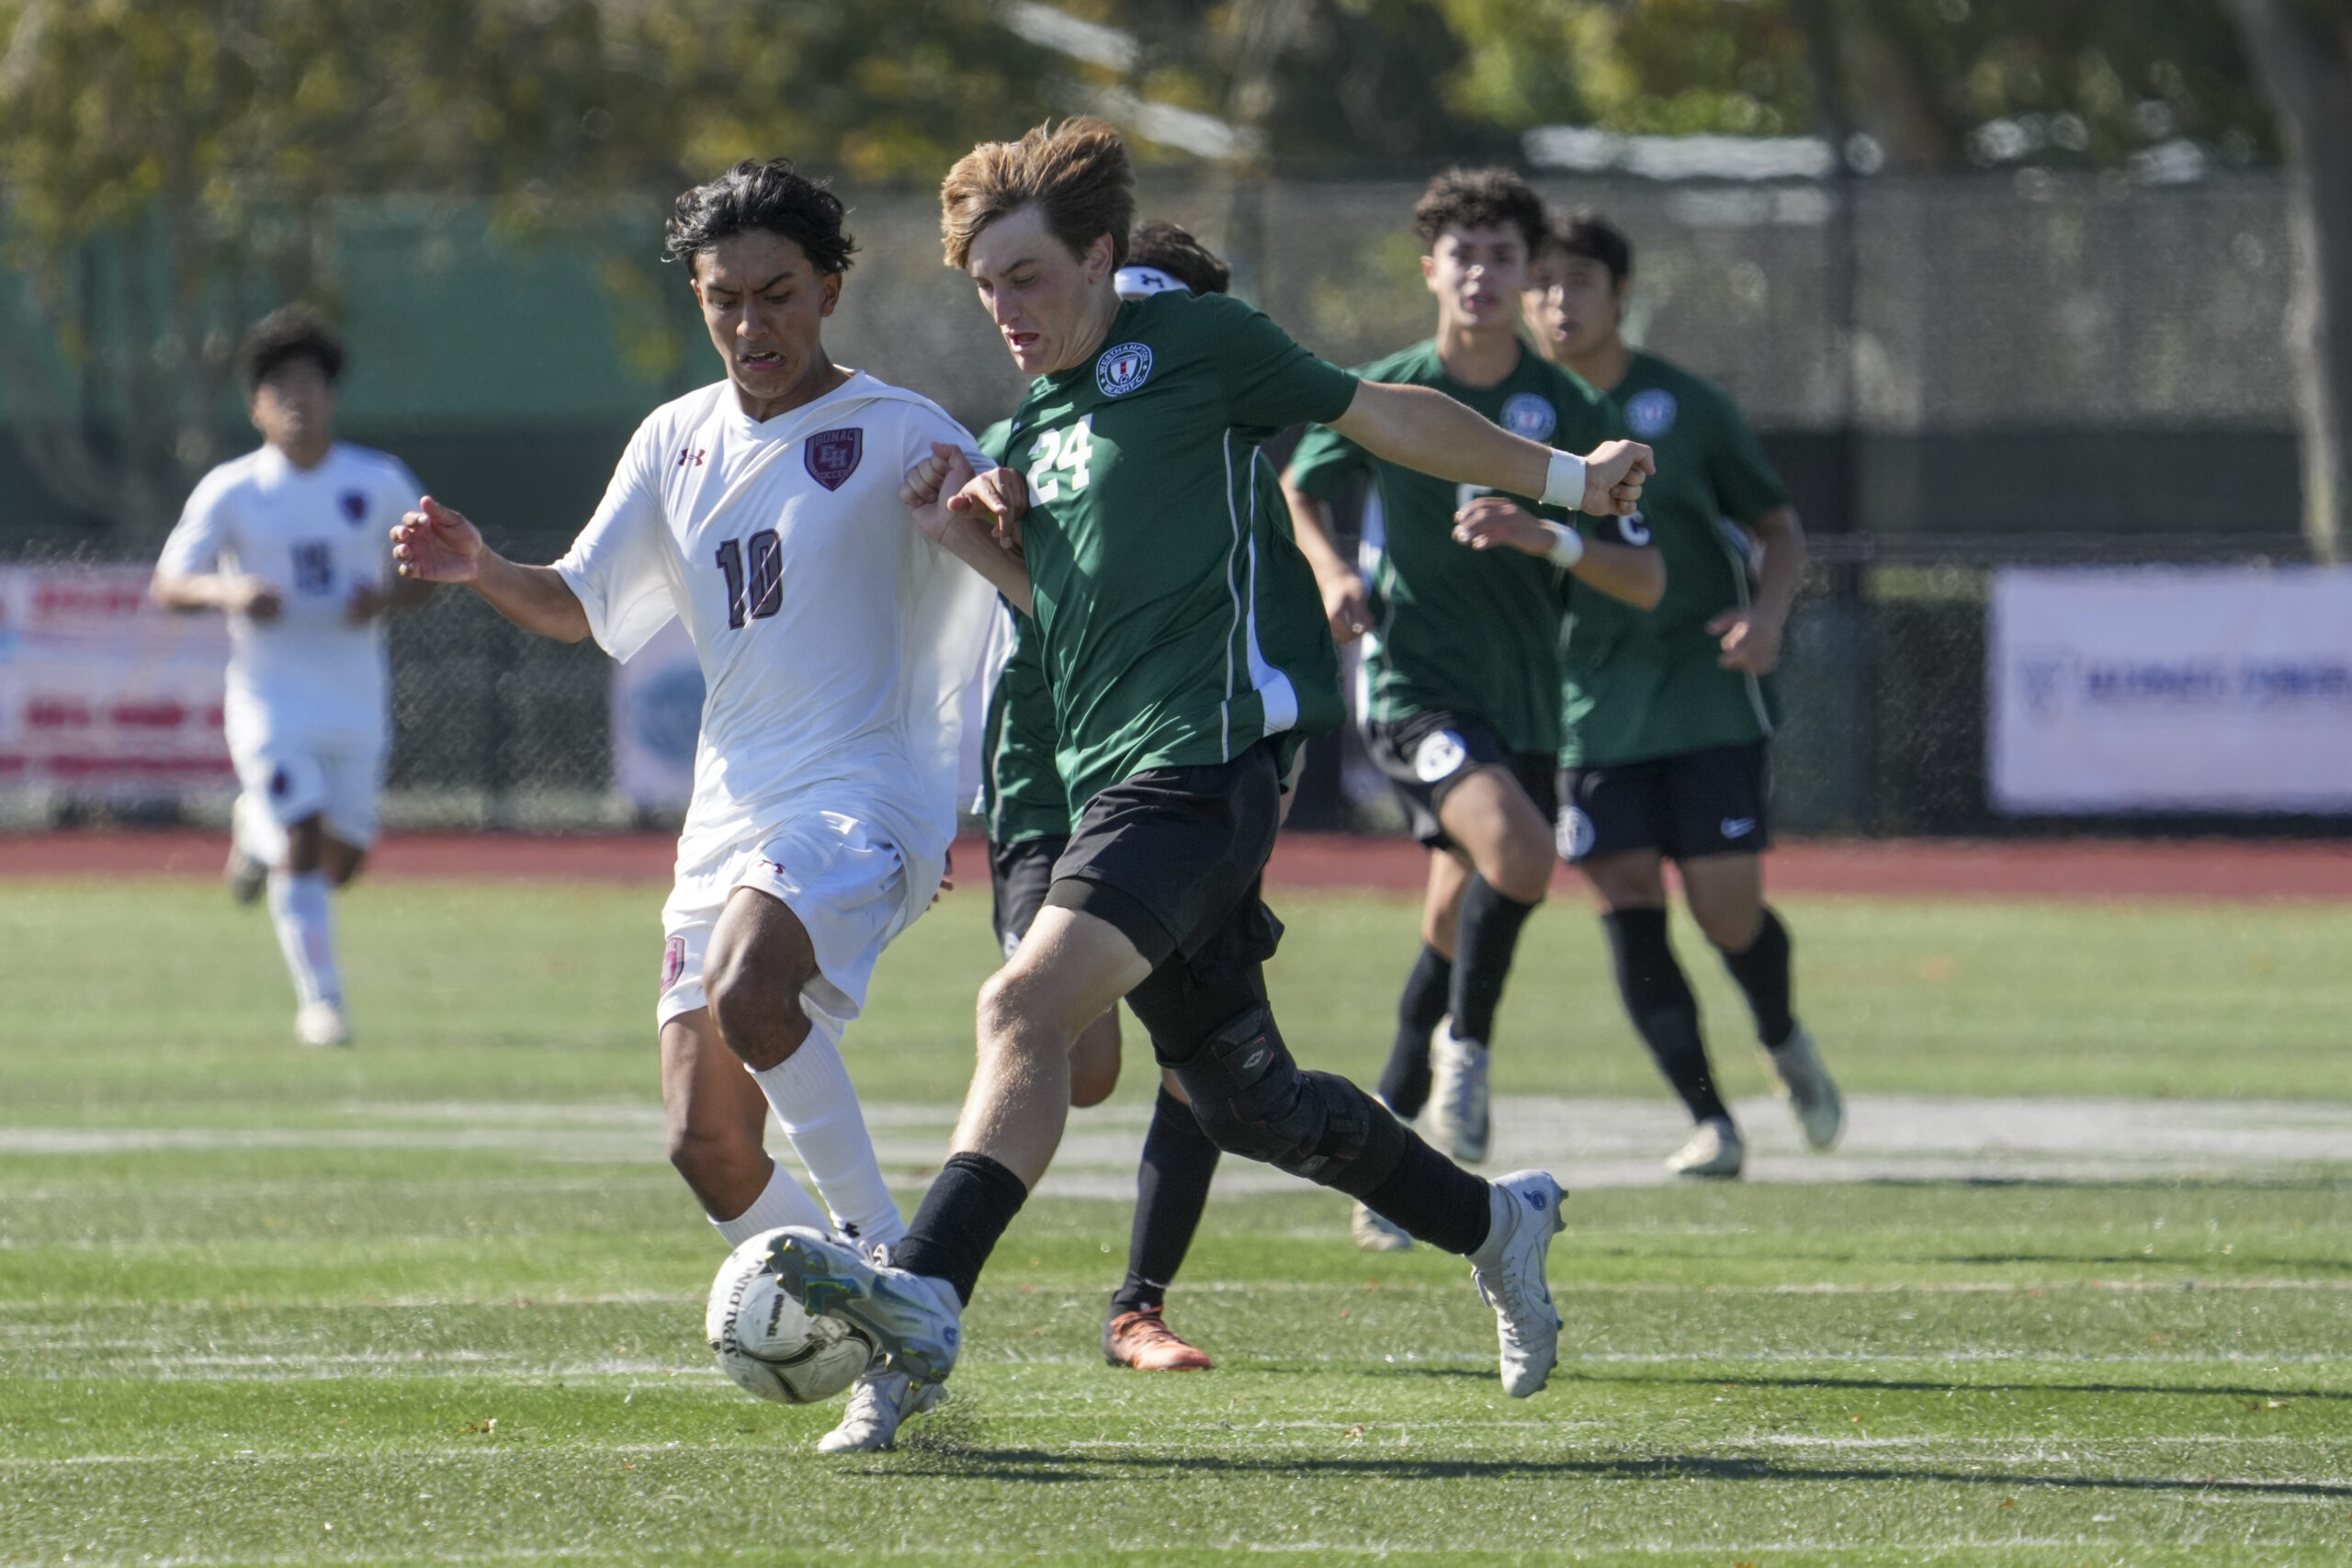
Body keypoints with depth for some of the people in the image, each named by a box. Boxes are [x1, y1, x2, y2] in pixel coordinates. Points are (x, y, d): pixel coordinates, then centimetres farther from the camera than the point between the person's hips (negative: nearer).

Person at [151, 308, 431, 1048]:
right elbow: (168, 585, -3)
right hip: (271, 700, -3)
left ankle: (256, 826, 39)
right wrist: (227, 591, -25)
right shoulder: (231, 493, -5)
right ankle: (320, 1000, -4)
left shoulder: (379, 482, 0)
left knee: (343, 858, 6)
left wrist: (387, 598, -12)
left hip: (357, 701, 3)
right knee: (302, 849, -15)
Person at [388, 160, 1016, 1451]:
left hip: (866, 795, -6)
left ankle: (881, 1246, -16)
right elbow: (580, 606, 19)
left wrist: (986, 528, -28)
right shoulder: (677, 441, 12)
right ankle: (891, 1354, 14)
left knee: (747, 991, -34)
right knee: (705, 1142, -1)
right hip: (730, 810, 7)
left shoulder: (896, 435, -5)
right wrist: (480, 571, -1)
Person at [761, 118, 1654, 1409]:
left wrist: (1565, 478, 11)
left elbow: (1388, 417, 7)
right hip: (1106, 776, 9)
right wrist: (976, 523, 10)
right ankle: (1496, 1225, 33)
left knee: (1028, 1005, -26)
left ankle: (927, 1294, -39)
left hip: (1200, 760, -9)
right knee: (1245, 1099, 14)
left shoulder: (1190, 342, -2)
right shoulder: (1038, 421, 20)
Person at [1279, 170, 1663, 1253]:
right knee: (1518, 853, -29)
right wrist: (1331, 573, -3)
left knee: (1457, 929, 10)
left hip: (1524, 697, 3)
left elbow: (1644, 583, -3)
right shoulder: (1384, 393, -2)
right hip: (1414, 680, -3)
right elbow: (1298, 491, 18)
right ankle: (1465, 1046, -6)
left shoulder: (1570, 411, 1)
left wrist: (1542, 535, -21)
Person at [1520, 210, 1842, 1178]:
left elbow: (1778, 527, 8)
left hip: (1706, 686, -2)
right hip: (1593, 699, 2)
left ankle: (1783, 1042, 26)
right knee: (1628, 904, -9)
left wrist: (1767, 611, -12)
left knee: (1727, 908, -7)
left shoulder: (1684, 406, 2)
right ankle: (1709, 1121, 0)